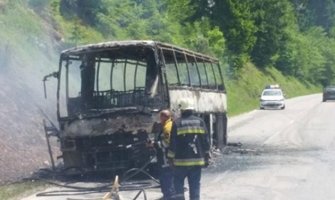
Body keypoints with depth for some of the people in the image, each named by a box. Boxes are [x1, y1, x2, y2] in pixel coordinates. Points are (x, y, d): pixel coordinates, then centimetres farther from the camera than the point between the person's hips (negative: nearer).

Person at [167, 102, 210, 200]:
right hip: (197, 159, 3)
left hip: (181, 160, -2)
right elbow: (206, 141, 6)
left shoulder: (177, 123, -3)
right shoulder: (200, 121, 5)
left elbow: (173, 142, -5)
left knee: (178, 182, 9)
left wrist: (171, 157, 2)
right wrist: (206, 156, 12)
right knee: (195, 184, 8)